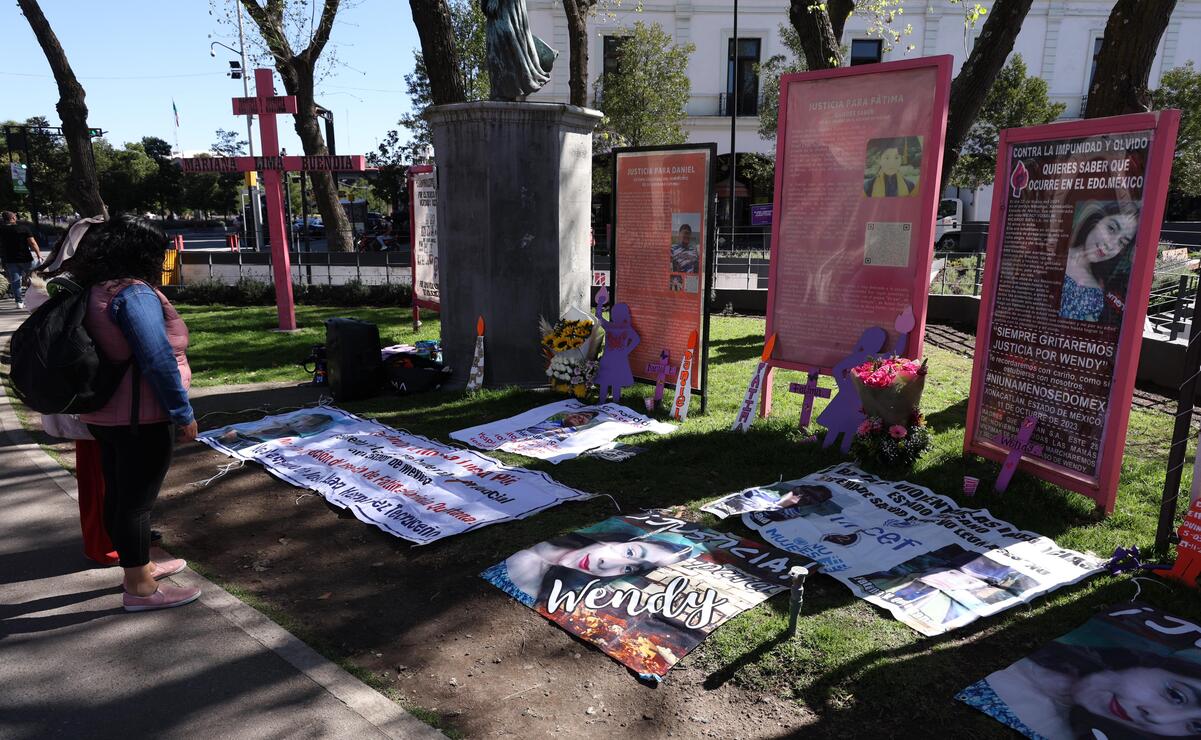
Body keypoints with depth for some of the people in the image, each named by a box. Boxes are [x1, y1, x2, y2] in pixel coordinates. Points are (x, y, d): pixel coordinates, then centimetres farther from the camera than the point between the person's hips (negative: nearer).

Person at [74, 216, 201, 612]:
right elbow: (157, 360, -24)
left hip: (105, 414, 10)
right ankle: (140, 589, 11)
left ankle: (139, 567, 35)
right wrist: (183, 413, -18)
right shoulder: (134, 293, -18)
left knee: (120, 494, 19)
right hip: (139, 417, -10)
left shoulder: (94, 292, 12)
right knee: (137, 498, 0)